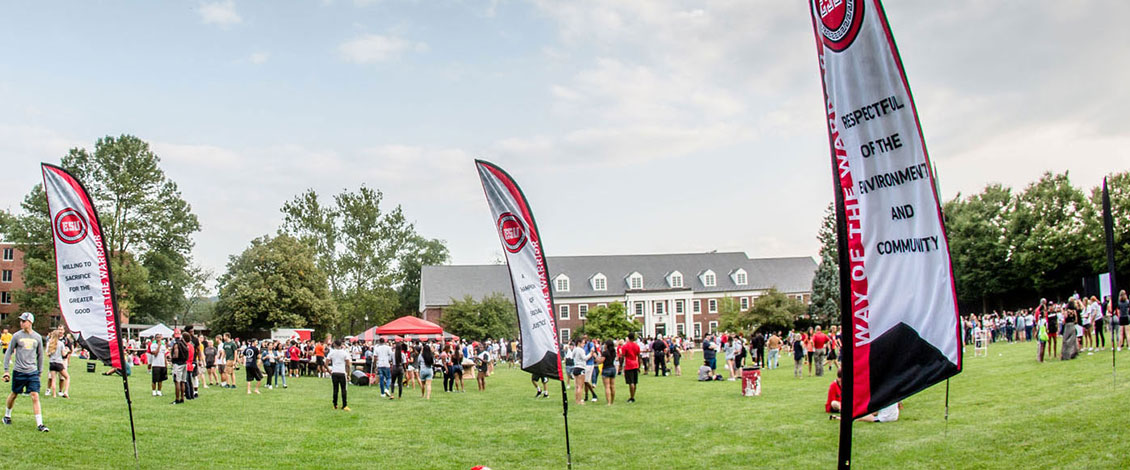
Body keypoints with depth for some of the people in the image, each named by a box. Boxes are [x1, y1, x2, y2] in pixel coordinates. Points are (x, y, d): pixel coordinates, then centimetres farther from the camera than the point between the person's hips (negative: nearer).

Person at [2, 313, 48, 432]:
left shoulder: (37, 337, 5)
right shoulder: (17, 336, -1)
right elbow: (8, 352, 4)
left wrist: (40, 371, 15)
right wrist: (6, 370, 0)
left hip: (33, 372, 1)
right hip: (18, 371, -1)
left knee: (35, 397, -6)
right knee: (14, 394, 13)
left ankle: (39, 424, -8)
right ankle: (7, 416, 39)